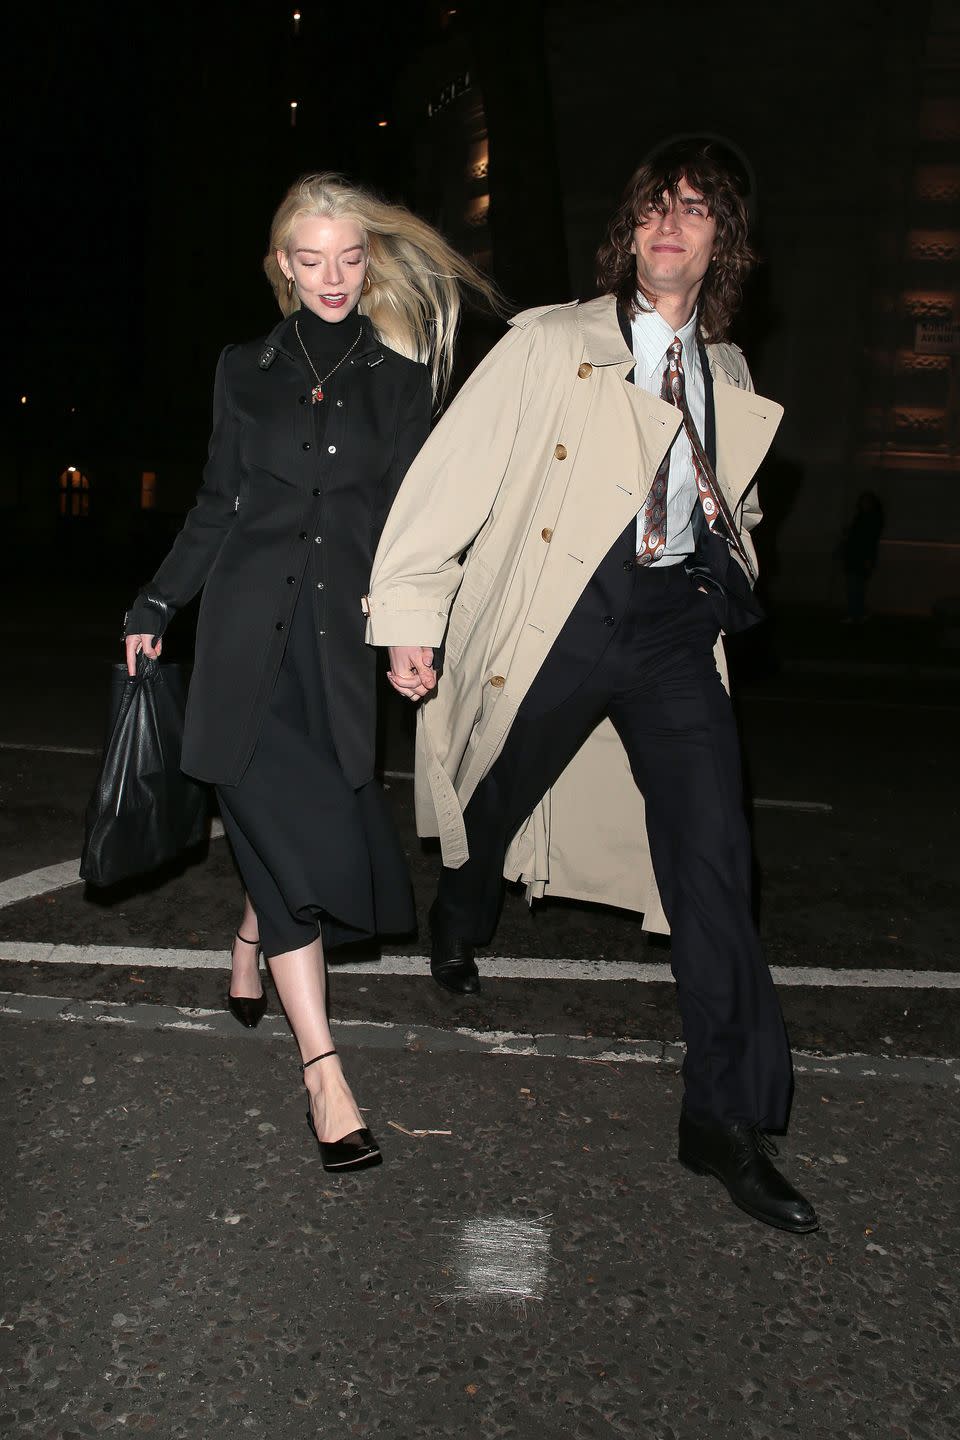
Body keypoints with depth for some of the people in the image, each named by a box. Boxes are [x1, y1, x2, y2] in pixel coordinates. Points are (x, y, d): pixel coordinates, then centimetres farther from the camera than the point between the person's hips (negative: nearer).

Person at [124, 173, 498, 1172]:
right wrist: (155, 606, 10)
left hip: (342, 638, 1)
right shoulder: (247, 371, 12)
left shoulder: (402, 379, 9)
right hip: (250, 632, 0)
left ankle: (251, 947, 35)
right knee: (297, 833, -10)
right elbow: (217, 507, 15)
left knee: (288, 832, 0)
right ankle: (323, 1072, -6)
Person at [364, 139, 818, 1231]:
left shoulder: (729, 376, 16)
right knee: (499, 799, 12)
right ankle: (457, 931, 50)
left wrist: (726, 581, 17)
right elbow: (456, 469, -5)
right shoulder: (550, 342, 1)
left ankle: (727, 1119, 0)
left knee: (712, 848, -7)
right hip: (562, 612, -3)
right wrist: (408, 612, -12)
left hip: (676, 620, 3)